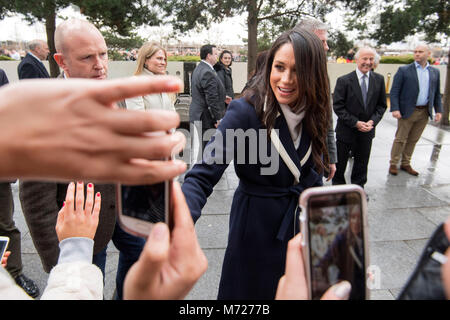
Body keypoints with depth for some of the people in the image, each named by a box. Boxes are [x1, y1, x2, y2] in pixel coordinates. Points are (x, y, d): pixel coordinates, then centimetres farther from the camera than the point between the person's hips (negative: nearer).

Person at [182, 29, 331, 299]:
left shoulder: (314, 115, -5)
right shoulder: (245, 112, -22)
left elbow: (313, 178, 7)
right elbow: (203, 176, -29)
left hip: (303, 230, 5)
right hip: (255, 232, -4)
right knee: (252, 291, 16)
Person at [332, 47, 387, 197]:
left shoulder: (379, 80, 1)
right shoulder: (344, 81, -11)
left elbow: (381, 105, 6)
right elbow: (337, 106, -12)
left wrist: (373, 121, -11)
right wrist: (355, 122, -17)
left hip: (367, 130, 3)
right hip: (346, 130, -3)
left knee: (362, 162, 17)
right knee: (340, 162, 10)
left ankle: (358, 187, 37)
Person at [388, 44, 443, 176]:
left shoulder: (435, 72, 10)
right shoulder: (404, 70, -4)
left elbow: (437, 93, 14)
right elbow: (394, 92, -7)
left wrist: (438, 110, 5)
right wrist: (395, 109, -18)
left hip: (424, 113, 4)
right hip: (407, 111, -4)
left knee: (413, 140, 12)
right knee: (400, 139, 2)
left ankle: (406, 164, 24)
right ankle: (393, 164, 14)